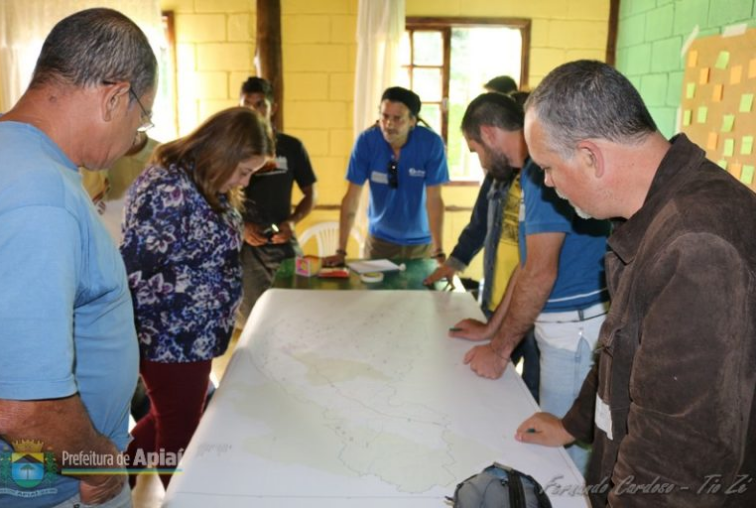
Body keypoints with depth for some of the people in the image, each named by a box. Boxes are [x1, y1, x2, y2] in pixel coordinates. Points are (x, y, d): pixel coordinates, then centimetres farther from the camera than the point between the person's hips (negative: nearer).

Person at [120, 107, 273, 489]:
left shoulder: (207, 184, 6)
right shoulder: (169, 189, -25)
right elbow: (133, 270, -26)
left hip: (191, 336, 10)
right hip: (172, 340, -9)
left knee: (169, 421, 26)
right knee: (181, 433, 12)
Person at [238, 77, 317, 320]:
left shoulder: (291, 147, 3)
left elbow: (310, 194, 10)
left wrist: (292, 221, -8)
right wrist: (240, 226, -13)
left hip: (282, 242, 1)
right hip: (244, 245, -1)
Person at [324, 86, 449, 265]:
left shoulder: (431, 143, -19)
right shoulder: (366, 141, -17)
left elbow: (434, 200, -18)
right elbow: (351, 198, -15)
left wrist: (439, 252, -25)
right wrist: (341, 251, -19)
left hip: (421, 243, 0)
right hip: (380, 239, 1)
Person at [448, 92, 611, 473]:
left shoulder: (545, 169, -20)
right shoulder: (535, 170, 12)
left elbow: (540, 274, -22)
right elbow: (528, 264, 17)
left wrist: (500, 348, -11)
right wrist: (491, 328, 20)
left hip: (575, 329, -9)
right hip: (559, 324, 9)